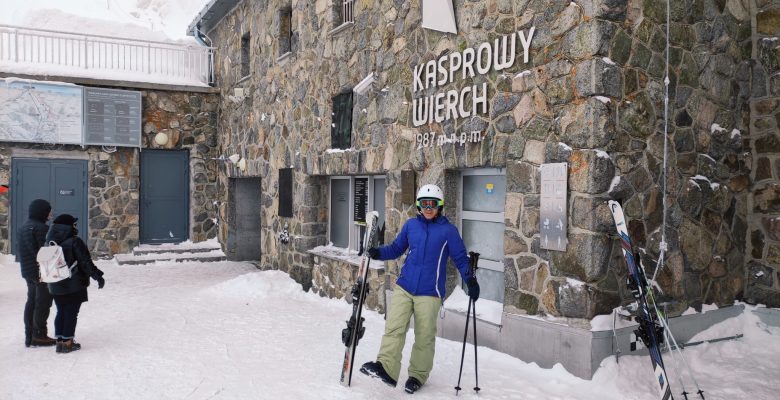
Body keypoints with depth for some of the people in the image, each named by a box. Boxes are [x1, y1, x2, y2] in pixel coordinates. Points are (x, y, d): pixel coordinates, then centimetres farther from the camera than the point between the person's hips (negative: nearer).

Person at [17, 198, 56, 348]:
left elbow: (20, 252, 17)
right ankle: (39, 336, 5)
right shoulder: (41, 228, -18)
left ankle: (29, 336, 19)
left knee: (31, 301, 14)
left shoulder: (23, 228, 13)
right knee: (43, 302, 0)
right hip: (42, 272, -9)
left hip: (28, 272, 9)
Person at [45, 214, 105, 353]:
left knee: (61, 312, 15)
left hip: (56, 286, 6)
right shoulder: (74, 242, -15)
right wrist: (98, 276, -11)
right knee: (71, 313, 2)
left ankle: (60, 340, 17)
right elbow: (86, 262, -16)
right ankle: (67, 342, 4)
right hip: (74, 285, -6)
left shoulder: (50, 243, 6)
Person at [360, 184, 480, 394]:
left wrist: (470, 280, -9)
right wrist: (378, 253, -6)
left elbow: (460, 258, 2)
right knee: (394, 328, -11)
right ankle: (386, 368, -12)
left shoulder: (448, 230, -1)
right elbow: (396, 248, 12)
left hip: (429, 292, -2)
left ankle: (418, 374, 21)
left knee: (424, 336, 5)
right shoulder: (411, 225, 7)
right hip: (404, 287, 2)